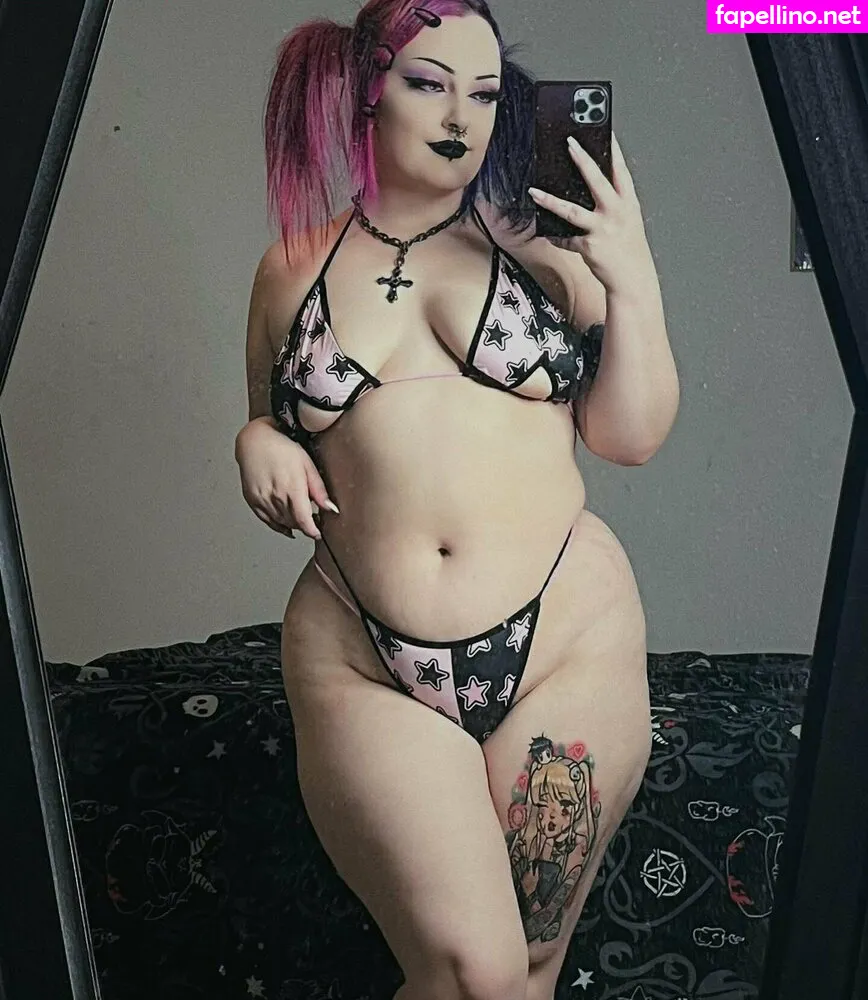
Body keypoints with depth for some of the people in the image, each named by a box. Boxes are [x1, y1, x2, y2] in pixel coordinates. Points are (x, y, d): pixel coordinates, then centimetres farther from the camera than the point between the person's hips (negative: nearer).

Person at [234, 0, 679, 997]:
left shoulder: (543, 249, 6)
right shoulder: (292, 268, 9)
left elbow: (632, 436, 3)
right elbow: (272, 430, 19)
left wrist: (633, 282, -8)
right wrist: (256, 444, -3)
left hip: (569, 640, 1)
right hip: (362, 666, 0)